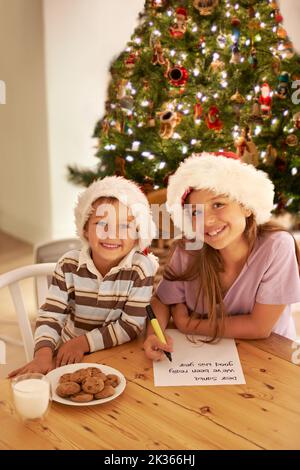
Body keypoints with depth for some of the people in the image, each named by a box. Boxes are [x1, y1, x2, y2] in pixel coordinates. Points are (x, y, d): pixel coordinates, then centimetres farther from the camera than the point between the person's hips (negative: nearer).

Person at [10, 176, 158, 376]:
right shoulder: (69, 265, -9)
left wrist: (83, 343, -23)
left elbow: (131, 326, -17)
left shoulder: (142, 269, -16)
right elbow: (51, 315, -13)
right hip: (70, 354, 0)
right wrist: (43, 354, -31)